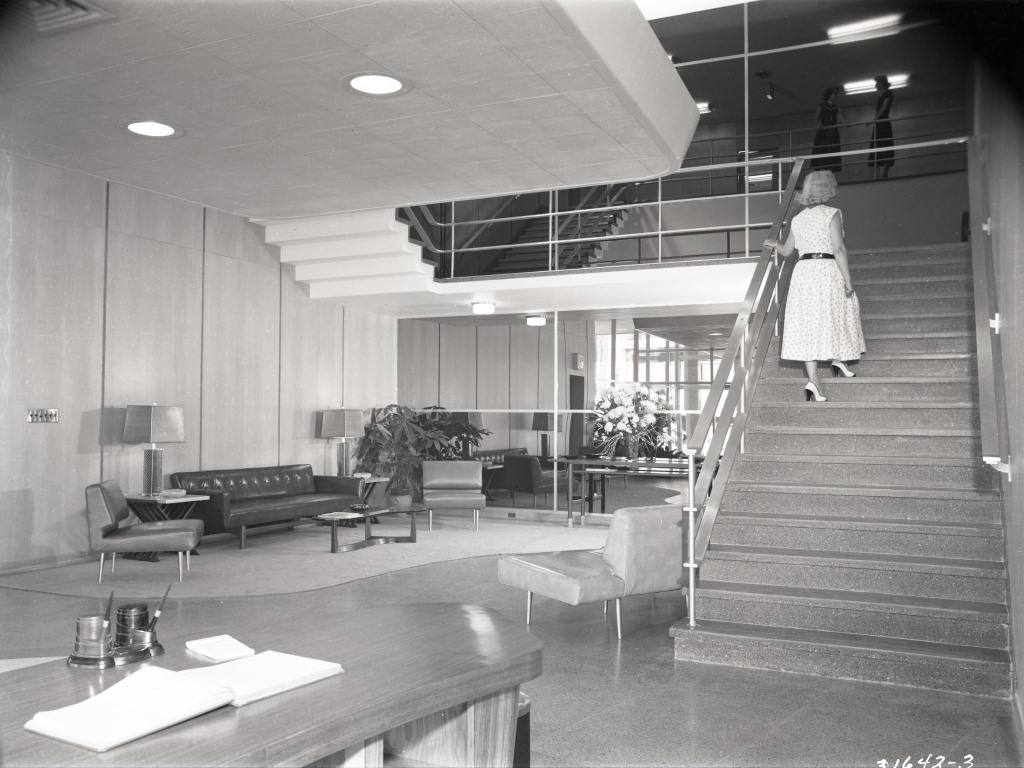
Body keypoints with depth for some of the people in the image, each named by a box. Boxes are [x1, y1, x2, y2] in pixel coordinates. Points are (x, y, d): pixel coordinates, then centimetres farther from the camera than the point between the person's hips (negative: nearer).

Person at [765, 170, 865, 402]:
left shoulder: (797, 219, 12)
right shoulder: (832, 214, -2)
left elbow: (787, 251, 19)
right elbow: (838, 249, -11)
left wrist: (774, 244, 41)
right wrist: (848, 279, -9)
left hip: (803, 271, 4)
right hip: (827, 269, -4)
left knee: (808, 323, 0)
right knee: (835, 316, 17)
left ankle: (813, 380, -7)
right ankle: (839, 360, 23)